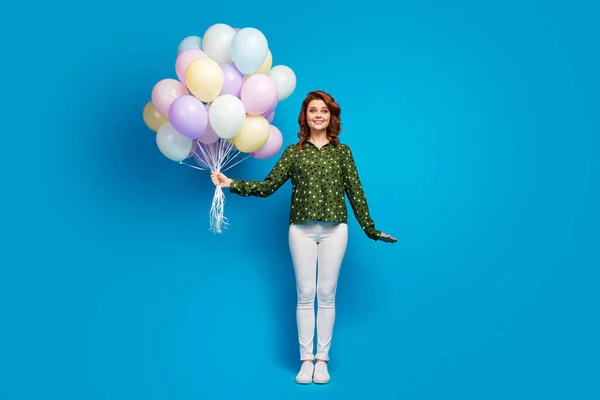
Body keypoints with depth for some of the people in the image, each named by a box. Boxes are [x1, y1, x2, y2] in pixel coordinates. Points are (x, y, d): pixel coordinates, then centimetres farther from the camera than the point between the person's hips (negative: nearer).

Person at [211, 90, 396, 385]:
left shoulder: (342, 151, 7)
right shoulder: (293, 152, 7)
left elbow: (355, 191, 7)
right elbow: (268, 186, 2)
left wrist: (370, 228, 5)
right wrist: (231, 184, -7)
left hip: (335, 229, 0)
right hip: (302, 229, 0)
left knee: (327, 294, 4)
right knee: (305, 294, 3)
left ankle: (322, 360, 13)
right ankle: (306, 360, 12)